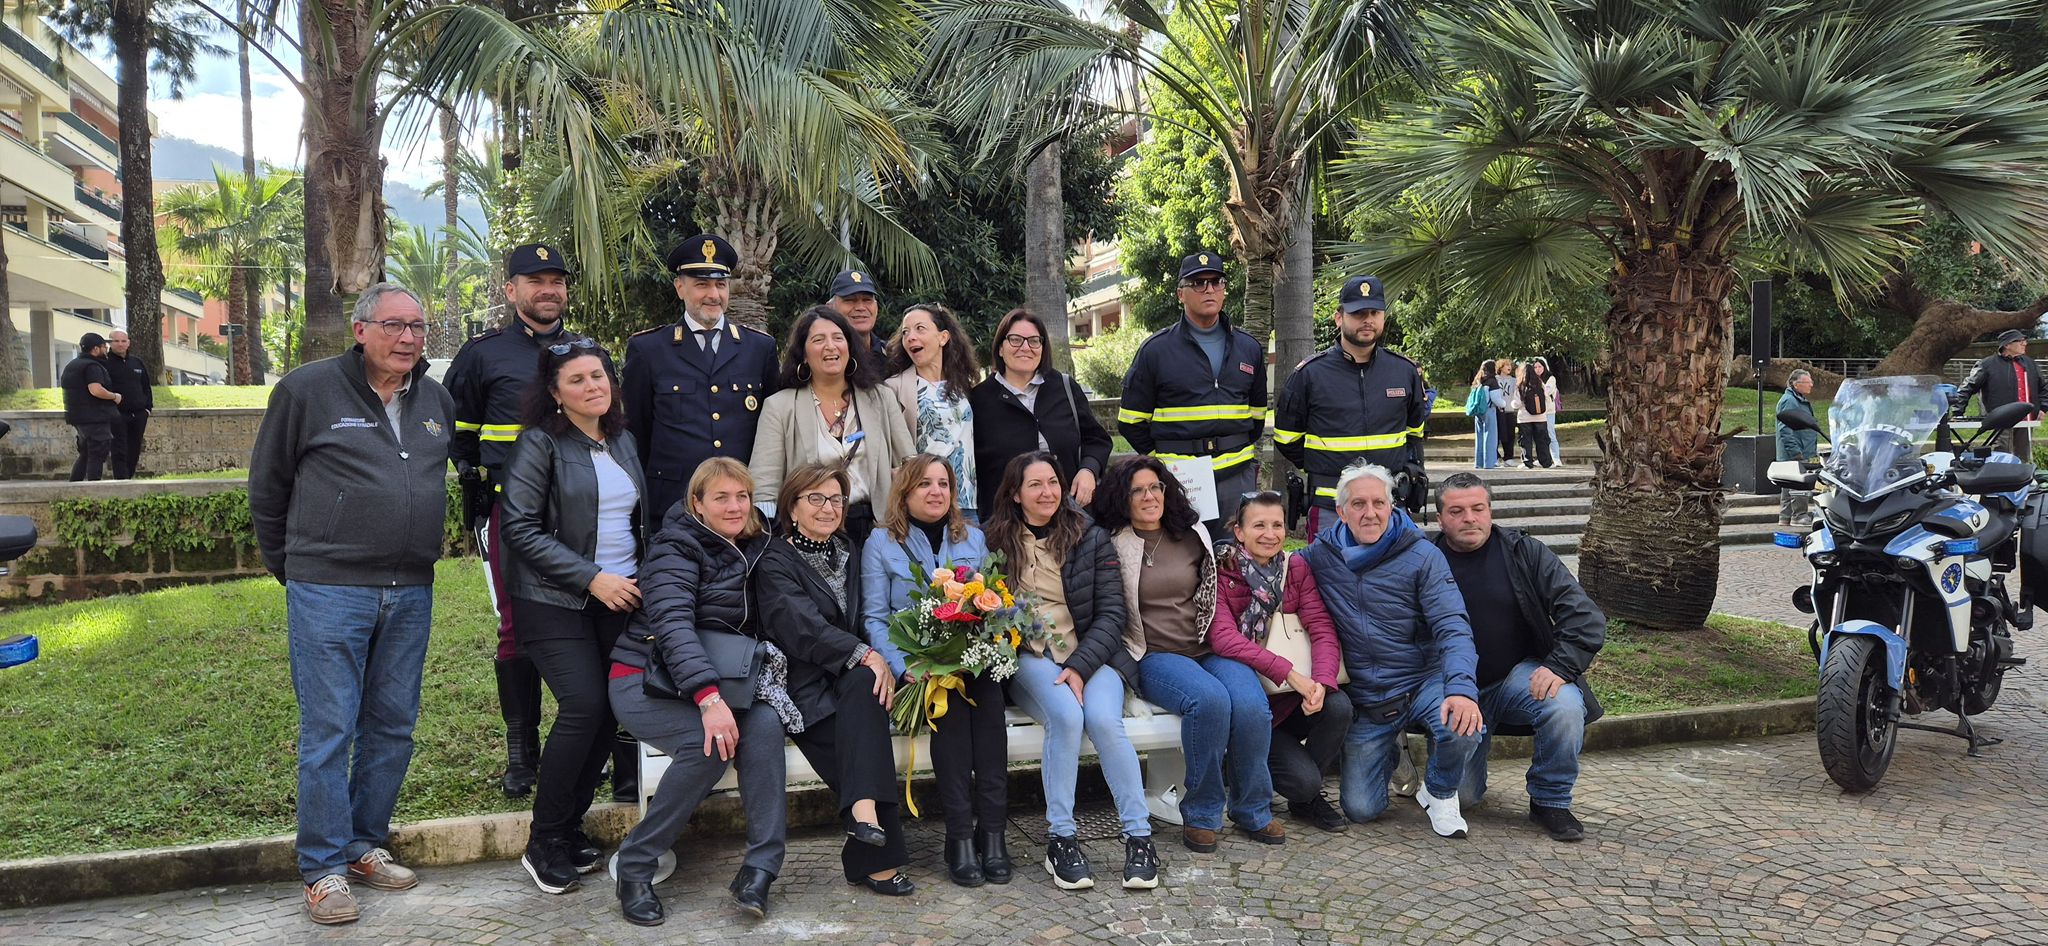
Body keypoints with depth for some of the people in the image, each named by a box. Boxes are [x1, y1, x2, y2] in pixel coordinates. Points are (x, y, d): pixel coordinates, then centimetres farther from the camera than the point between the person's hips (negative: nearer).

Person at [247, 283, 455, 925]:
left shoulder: (438, 401, 10)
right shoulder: (307, 390, -4)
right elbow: (267, 486, 4)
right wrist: (288, 565, 9)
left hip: (411, 594, 5)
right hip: (329, 591, -5)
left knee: (393, 727, 11)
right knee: (328, 731, -1)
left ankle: (366, 846, 26)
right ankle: (325, 868, 10)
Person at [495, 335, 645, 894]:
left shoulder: (622, 441, 12)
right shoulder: (540, 444, -7)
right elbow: (520, 528, -13)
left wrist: (641, 578, 9)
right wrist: (592, 578, -16)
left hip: (620, 598, 6)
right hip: (555, 602, -6)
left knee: (611, 710, 1)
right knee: (584, 706, -16)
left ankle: (571, 827, 17)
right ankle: (544, 843, -1)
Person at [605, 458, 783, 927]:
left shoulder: (752, 549, 10)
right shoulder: (677, 548, -12)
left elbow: (756, 625, 19)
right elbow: (673, 624, -27)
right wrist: (708, 697, -39)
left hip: (722, 678, 6)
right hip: (645, 680, -6)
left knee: (765, 724, -25)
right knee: (708, 744, -32)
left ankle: (759, 869, -23)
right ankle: (634, 865, -13)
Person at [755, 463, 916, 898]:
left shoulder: (849, 552, 20)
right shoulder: (775, 560, 0)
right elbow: (802, 625, -16)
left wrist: (876, 660, -4)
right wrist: (865, 654, -28)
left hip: (848, 680, 4)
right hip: (802, 686, -4)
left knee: (864, 682, -32)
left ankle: (863, 811, -39)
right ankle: (878, 858, -35)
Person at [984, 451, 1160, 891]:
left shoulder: (1091, 539, 6)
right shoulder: (997, 541, 7)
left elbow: (1111, 612, 1)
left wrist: (1079, 667, -12)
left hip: (1091, 655, 1)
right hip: (1028, 658, 0)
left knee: (1103, 719, -28)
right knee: (1066, 715, -30)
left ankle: (1139, 837, -19)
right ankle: (1060, 838, -22)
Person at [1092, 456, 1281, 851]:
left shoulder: (1194, 535, 13)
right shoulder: (1112, 545, 1)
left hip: (1209, 649, 4)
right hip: (1154, 656, -4)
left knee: (1252, 704, -25)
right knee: (1210, 699, -33)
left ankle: (1253, 810, -3)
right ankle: (1201, 813, -14)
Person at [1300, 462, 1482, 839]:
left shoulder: (1422, 556, -9)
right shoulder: (1320, 556, -1)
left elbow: (1452, 627, -17)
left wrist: (1461, 687, -34)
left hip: (1423, 681, -2)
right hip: (1365, 701, 2)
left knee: (1463, 728, -34)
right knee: (1360, 809, -3)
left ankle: (1439, 791, 2)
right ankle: (1386, 753, 32)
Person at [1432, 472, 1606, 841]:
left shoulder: (1525, 553, -3)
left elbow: (1584, 614, -9)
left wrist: (1560, 665, -24)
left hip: (1521, 676, 0)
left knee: (1565, 707, -32)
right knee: (1461, 793, -8)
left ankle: (1550, 801, -6)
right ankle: (1475, 741, 28)